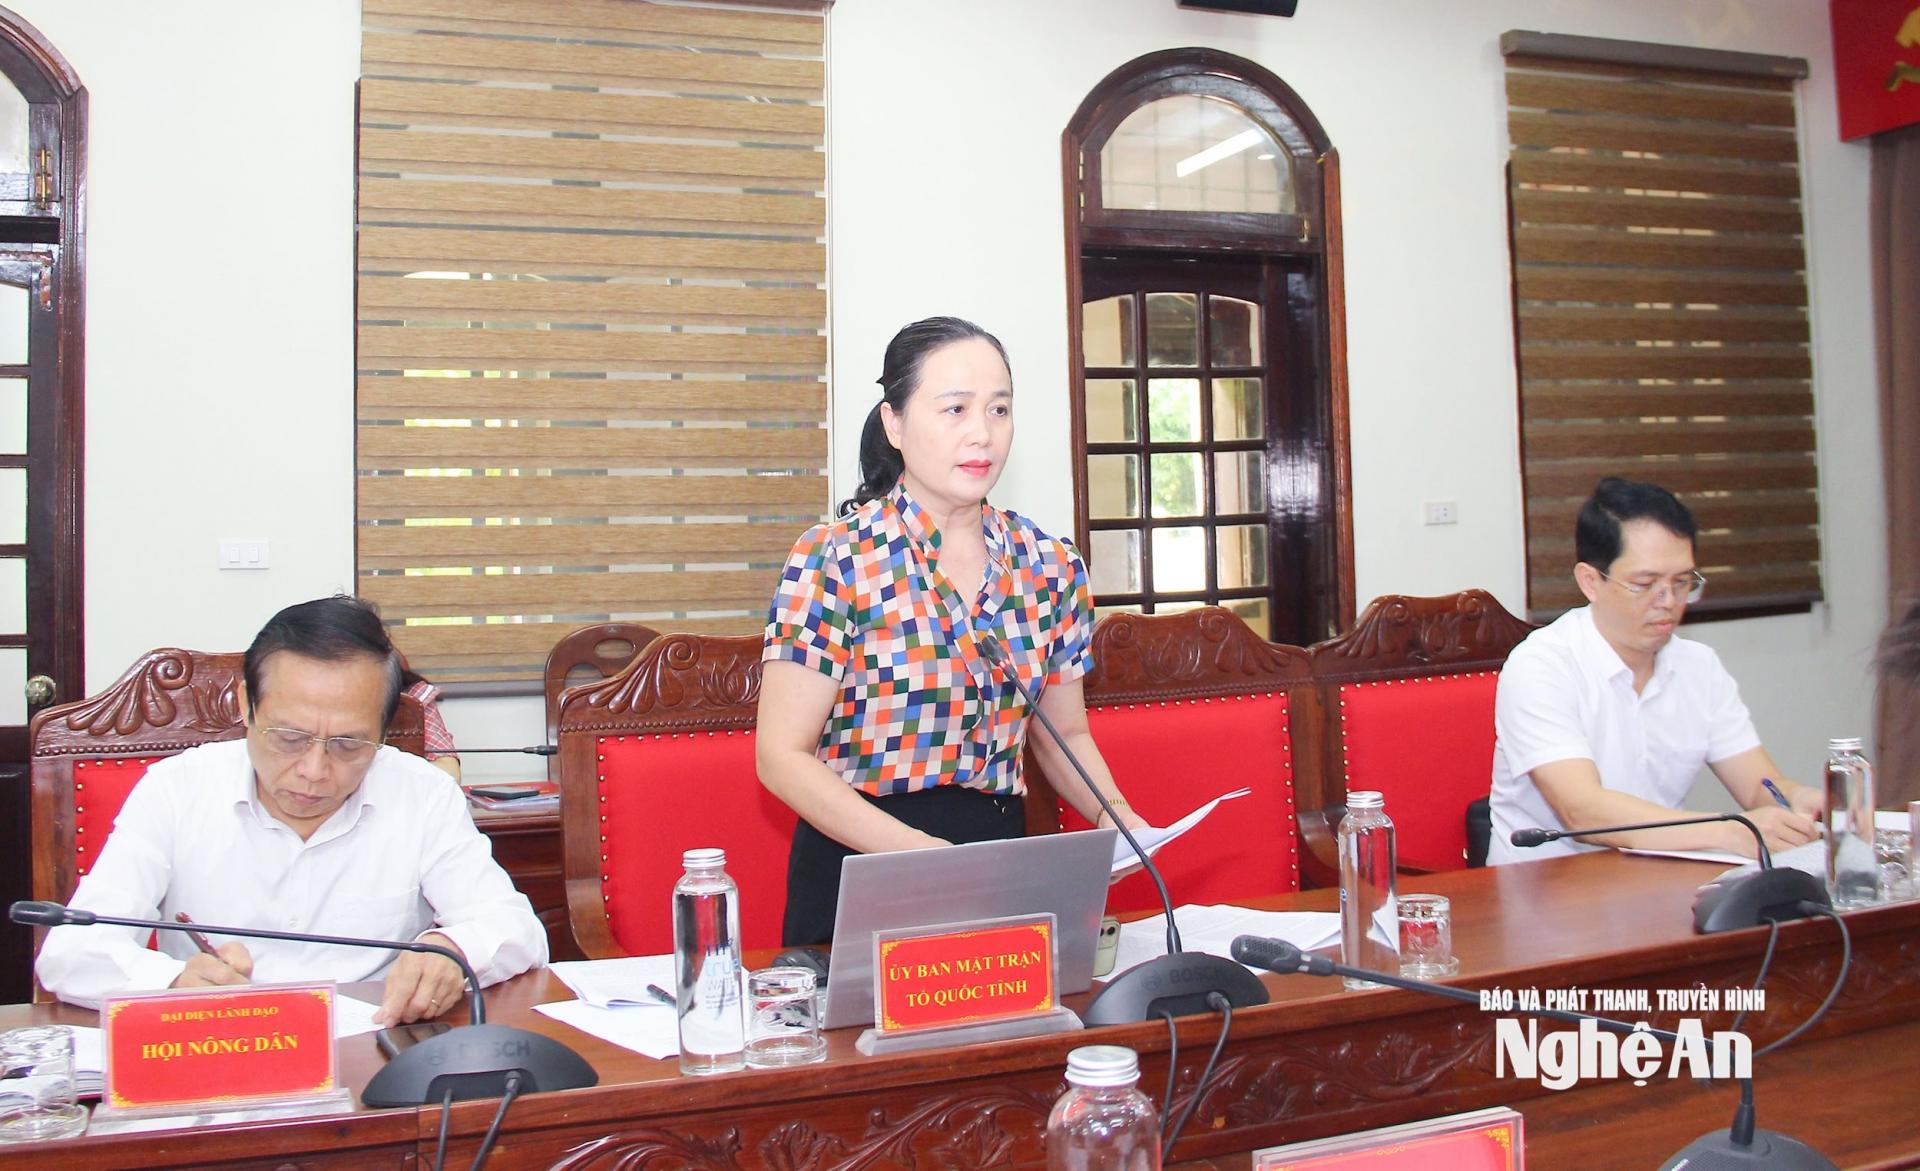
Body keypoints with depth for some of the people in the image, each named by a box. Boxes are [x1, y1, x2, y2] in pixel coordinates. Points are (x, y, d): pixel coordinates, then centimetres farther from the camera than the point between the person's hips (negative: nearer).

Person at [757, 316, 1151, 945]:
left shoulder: (1051, 568, 6)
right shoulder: (834, 559, -8)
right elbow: (784, 756, -10)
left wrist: (1116, 816, -3)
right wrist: (912, 847, -22)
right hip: (859, 874, -4)